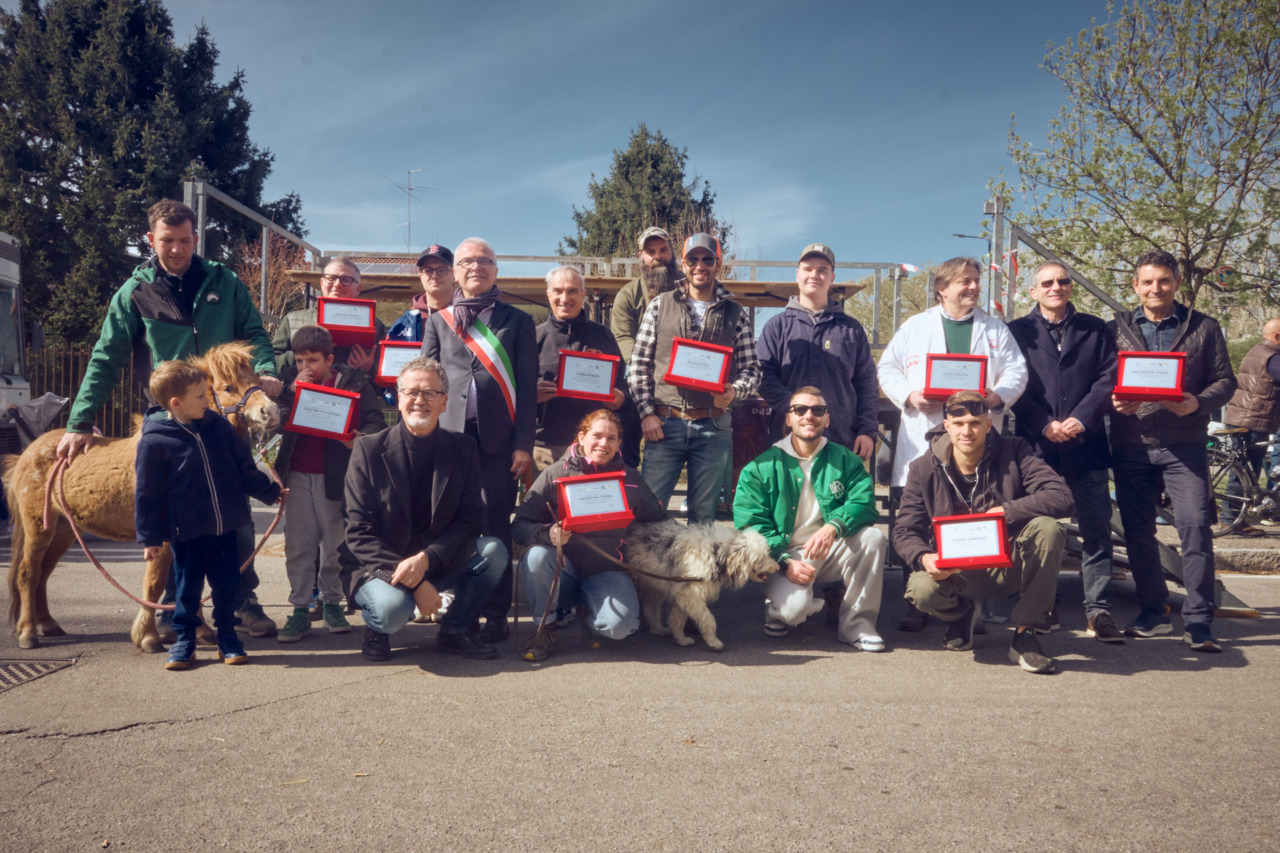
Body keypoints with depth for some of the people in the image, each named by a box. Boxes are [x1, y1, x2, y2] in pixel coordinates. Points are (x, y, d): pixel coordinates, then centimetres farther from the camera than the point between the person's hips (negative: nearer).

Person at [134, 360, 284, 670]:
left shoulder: (218, 426, 3)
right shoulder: (155, 441, -11)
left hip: (225, 528, 4)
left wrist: (271, 492, 19)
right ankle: (183, 641, 23)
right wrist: (150, 537, -5)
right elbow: (147, 494, -6)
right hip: (187, 532, -4)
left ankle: (228, 639, 24)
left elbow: (244, 467, 15)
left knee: (227, 586, 10)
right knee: (188, 589, 7)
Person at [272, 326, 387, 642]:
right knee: (298, 545, 4)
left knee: (334, 544, 7)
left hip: (335, 476, -3)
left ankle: (331, 603, 22)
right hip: (297, 476, 3)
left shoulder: (355, 384, -4)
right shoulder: (291, 384, 9)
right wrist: (292, 391, -11)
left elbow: (375, 422, -9)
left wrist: (360, 439, -29)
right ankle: (299, 609, 12)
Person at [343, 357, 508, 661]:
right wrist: (414, 582, -19)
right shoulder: (368, 449, -7)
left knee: (494, 550, -22)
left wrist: (425, 559, -22)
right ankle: (376, 629, 5)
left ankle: (454, 630, 1)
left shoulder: (463, 449, 0)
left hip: (441, 563, 3)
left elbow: (470, 519, -4)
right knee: (392, 608, -35)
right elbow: (359, 533, -10)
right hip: (382, 566, -3)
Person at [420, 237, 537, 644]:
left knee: (496, 524, 0)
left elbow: (527, 386, 4)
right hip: (450, 434, 2)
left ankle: (496, 612, 7)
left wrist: (523, 443, -4)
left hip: (498, 437, -1)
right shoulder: (438, 320, 16)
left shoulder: (517, 321, 11)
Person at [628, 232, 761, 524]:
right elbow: (639, 362, 5)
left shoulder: (735, 314, 9)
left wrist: (734, 391, -14)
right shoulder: (661, 305, 7)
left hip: (714, 427, 1)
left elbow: (752, 368, 8)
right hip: (665, 423, 0)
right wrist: (646, 412, -3)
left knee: (703, 514, 8)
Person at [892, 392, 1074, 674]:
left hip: (1009, 565, 0)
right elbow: (904, 531, -7)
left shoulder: (1013, 453, -10)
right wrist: (924, 557, -29)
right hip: (954, 571, 0)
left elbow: (1062, 498, -22)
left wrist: (1003, 512, -26)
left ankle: (1025, 634, -16)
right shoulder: (924, 469, -6)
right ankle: (961, 614, 11)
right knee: (922, 590, -32)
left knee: (1047, 527, -29)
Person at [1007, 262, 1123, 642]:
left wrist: (1081, 418, -11)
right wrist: (1044, 425, -11)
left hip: (1086, 444, 1)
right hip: (1036, 445, -1)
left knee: (1096, 530, 0)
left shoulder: (1095, 329, 12)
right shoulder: (1018, 331, 8)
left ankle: (1097, 611, 5)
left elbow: (1109, 378, 3)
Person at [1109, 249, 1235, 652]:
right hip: (1131, 445, 2)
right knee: (1137, 531, 7)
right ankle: (1153, 612, 21)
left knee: (1195, 525, -11)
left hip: (1184, 443, -2)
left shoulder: (1204, 328, 7)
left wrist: (1199, 403, -15)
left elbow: (1225, 380, 5)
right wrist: (1114, 401, -13)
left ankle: (1198, 620, -2)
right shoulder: (1117, 328, 10)